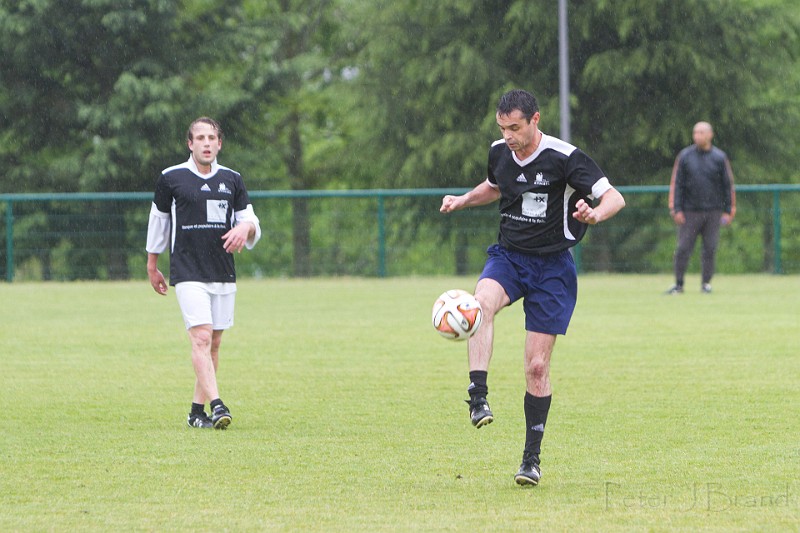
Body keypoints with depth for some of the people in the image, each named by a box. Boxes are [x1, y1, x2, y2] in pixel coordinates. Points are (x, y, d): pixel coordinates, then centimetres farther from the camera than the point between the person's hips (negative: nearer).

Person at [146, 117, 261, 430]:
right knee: (201, 337, -18)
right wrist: (152, 266, 16)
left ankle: (197, 410, 15)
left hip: (224, 274, 4)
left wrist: (246, 228, -12)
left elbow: (250, 223, 13)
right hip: (188, 272, -4)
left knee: (214, 343, 6)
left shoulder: (232, 180, 10)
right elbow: (158, 221, 12)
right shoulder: (171, 178, 1)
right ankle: (216, 405, -27)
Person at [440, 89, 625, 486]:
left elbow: (615, 198, -14)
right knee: (482, 301, -34)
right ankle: (478, 398, -41)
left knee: (537, 367, -4)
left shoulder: (564, 158, -14)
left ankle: (532, 457, 10)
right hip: (507, 256, 3)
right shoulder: (499, 153, 2)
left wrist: (594, 214, -36)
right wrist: (463, 200, 8)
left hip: (552, 267, -3)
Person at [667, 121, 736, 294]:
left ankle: (706, 283, 11)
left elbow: (728, 184, 6)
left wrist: (729, 210, 2)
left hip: (713, 212, 0)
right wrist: (676, 209, -4)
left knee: (710, 249, 1)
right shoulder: (685, 156, 3)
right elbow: (676, 184, 3)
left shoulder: (719, 157, 3)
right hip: (690, 212, 0)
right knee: (683, 248, -3)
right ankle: (678, 284, 5)